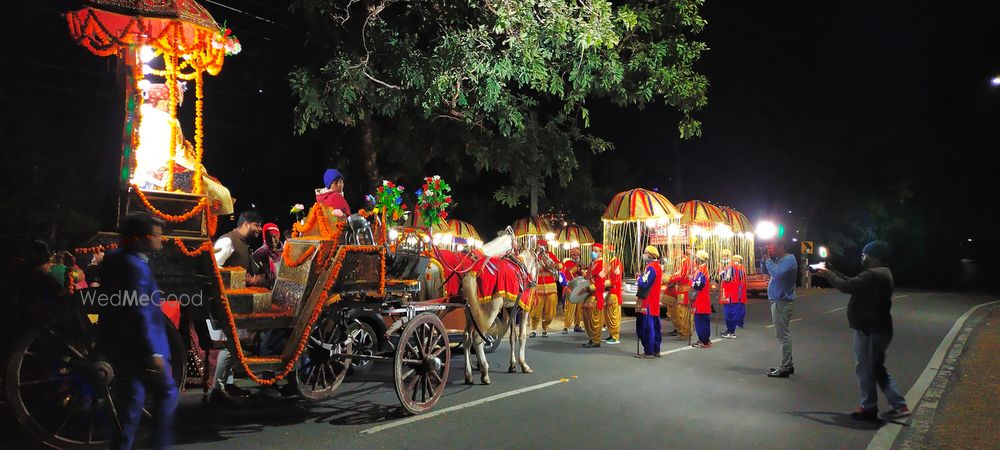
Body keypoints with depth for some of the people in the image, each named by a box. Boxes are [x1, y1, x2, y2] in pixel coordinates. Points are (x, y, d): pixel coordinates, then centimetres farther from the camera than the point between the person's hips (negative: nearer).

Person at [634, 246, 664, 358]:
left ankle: (648, 352, -2)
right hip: (654, 303, 10)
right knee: (654, 327, 14)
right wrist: (642, 278, 7)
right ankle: (656, 350, 21)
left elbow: (644, 284, -24)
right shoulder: (657, 266, 14)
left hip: (647, 303, -10)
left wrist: (639, 279, -4)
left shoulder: (650, 267, -17)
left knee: (647, 327, -5)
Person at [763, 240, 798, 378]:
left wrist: (768, 260, -17)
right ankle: (787, 364, 24)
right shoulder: (779, 259, 13)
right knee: (783, 334, 16)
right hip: (778, 300, 10)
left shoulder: (789, 259, -14)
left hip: (781, 302, -10)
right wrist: (765, 258, 4)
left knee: (783, 335, -7)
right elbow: (765, 271, 18)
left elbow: (777, 274, -28)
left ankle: (785, 367, -4)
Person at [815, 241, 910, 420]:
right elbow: (853, 282, 15)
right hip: (880, 329, 10)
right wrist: (832, 273, 12)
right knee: (877, 368, 18)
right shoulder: (882, 273, 13)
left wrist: (828, 275, -7)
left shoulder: (872, 275, -21)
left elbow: (847, 286, -23)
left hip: (869, 330, -10)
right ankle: (899, 405, 17)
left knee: (865, 369, 2)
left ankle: (869, 408, 11)